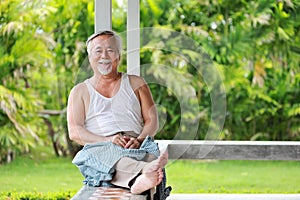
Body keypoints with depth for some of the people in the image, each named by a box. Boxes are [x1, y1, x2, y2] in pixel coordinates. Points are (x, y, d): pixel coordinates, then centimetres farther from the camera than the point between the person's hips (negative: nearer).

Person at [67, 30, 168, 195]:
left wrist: (138, 140, -10)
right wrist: (107, 140, -13)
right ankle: (146, 171, -71)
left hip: (136, 147, 2)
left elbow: (152, 121, 15)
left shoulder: (136, 84, 25)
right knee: (109, 156, -41)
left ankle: (139, 181, -72)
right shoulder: (80, 91, 21)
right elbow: (74, 132, 6)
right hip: (98, 148, -1)